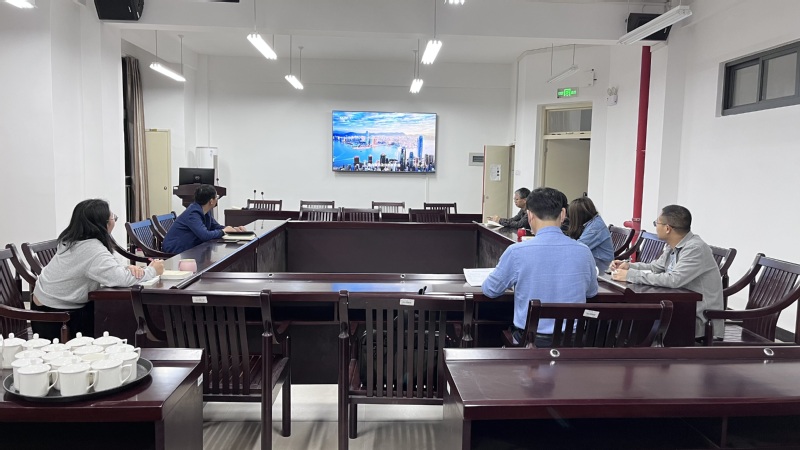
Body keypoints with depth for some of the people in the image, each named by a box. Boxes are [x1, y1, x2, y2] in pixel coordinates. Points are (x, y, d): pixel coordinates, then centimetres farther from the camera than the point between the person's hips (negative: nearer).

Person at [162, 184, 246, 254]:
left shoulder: (205, 211, 4)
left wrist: (234, 229, 0)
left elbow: (215, 226, 16)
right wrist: (223, 231, -17)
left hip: (189, 249, 9)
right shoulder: (193, 214, -24)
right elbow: (205, 235, -33)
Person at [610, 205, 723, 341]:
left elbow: (674, 280, -31)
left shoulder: (696, 248, -20)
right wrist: (629, 266, 1)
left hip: (702, 321, -8)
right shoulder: (673, 246, 6)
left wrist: (631, 275, -26)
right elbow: (655, 267, 19)